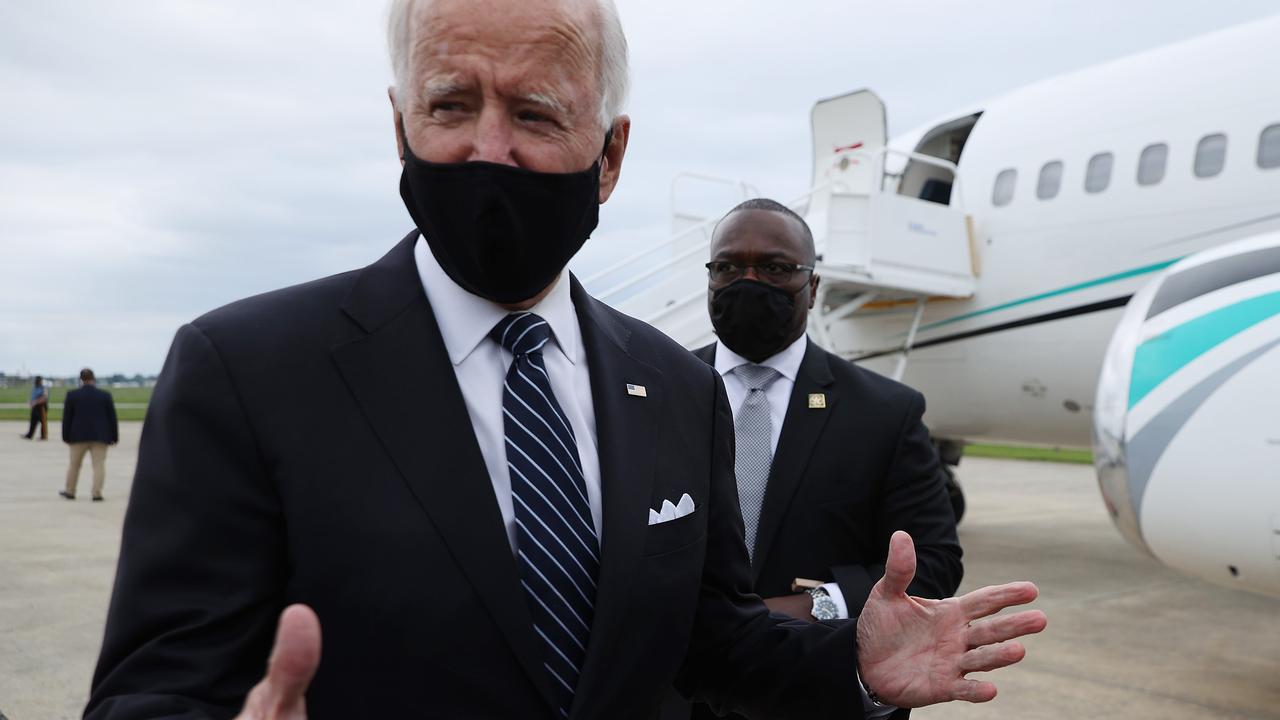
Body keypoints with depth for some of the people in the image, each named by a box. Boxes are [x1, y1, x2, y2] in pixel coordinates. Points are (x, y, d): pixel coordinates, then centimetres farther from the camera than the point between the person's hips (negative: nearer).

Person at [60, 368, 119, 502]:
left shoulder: (72, 395, -1)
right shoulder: (105, 395, 1)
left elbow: (67, 418, 1)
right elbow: (112, 417, 3)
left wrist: (66, 436, 7)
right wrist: (114, 437, 8)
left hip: (78, 436, 1)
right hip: (100, 436, 0)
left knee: (74, 464, 13)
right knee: (99, 464, -3)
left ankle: (70, 492, 22)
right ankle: (97, 493, -11)